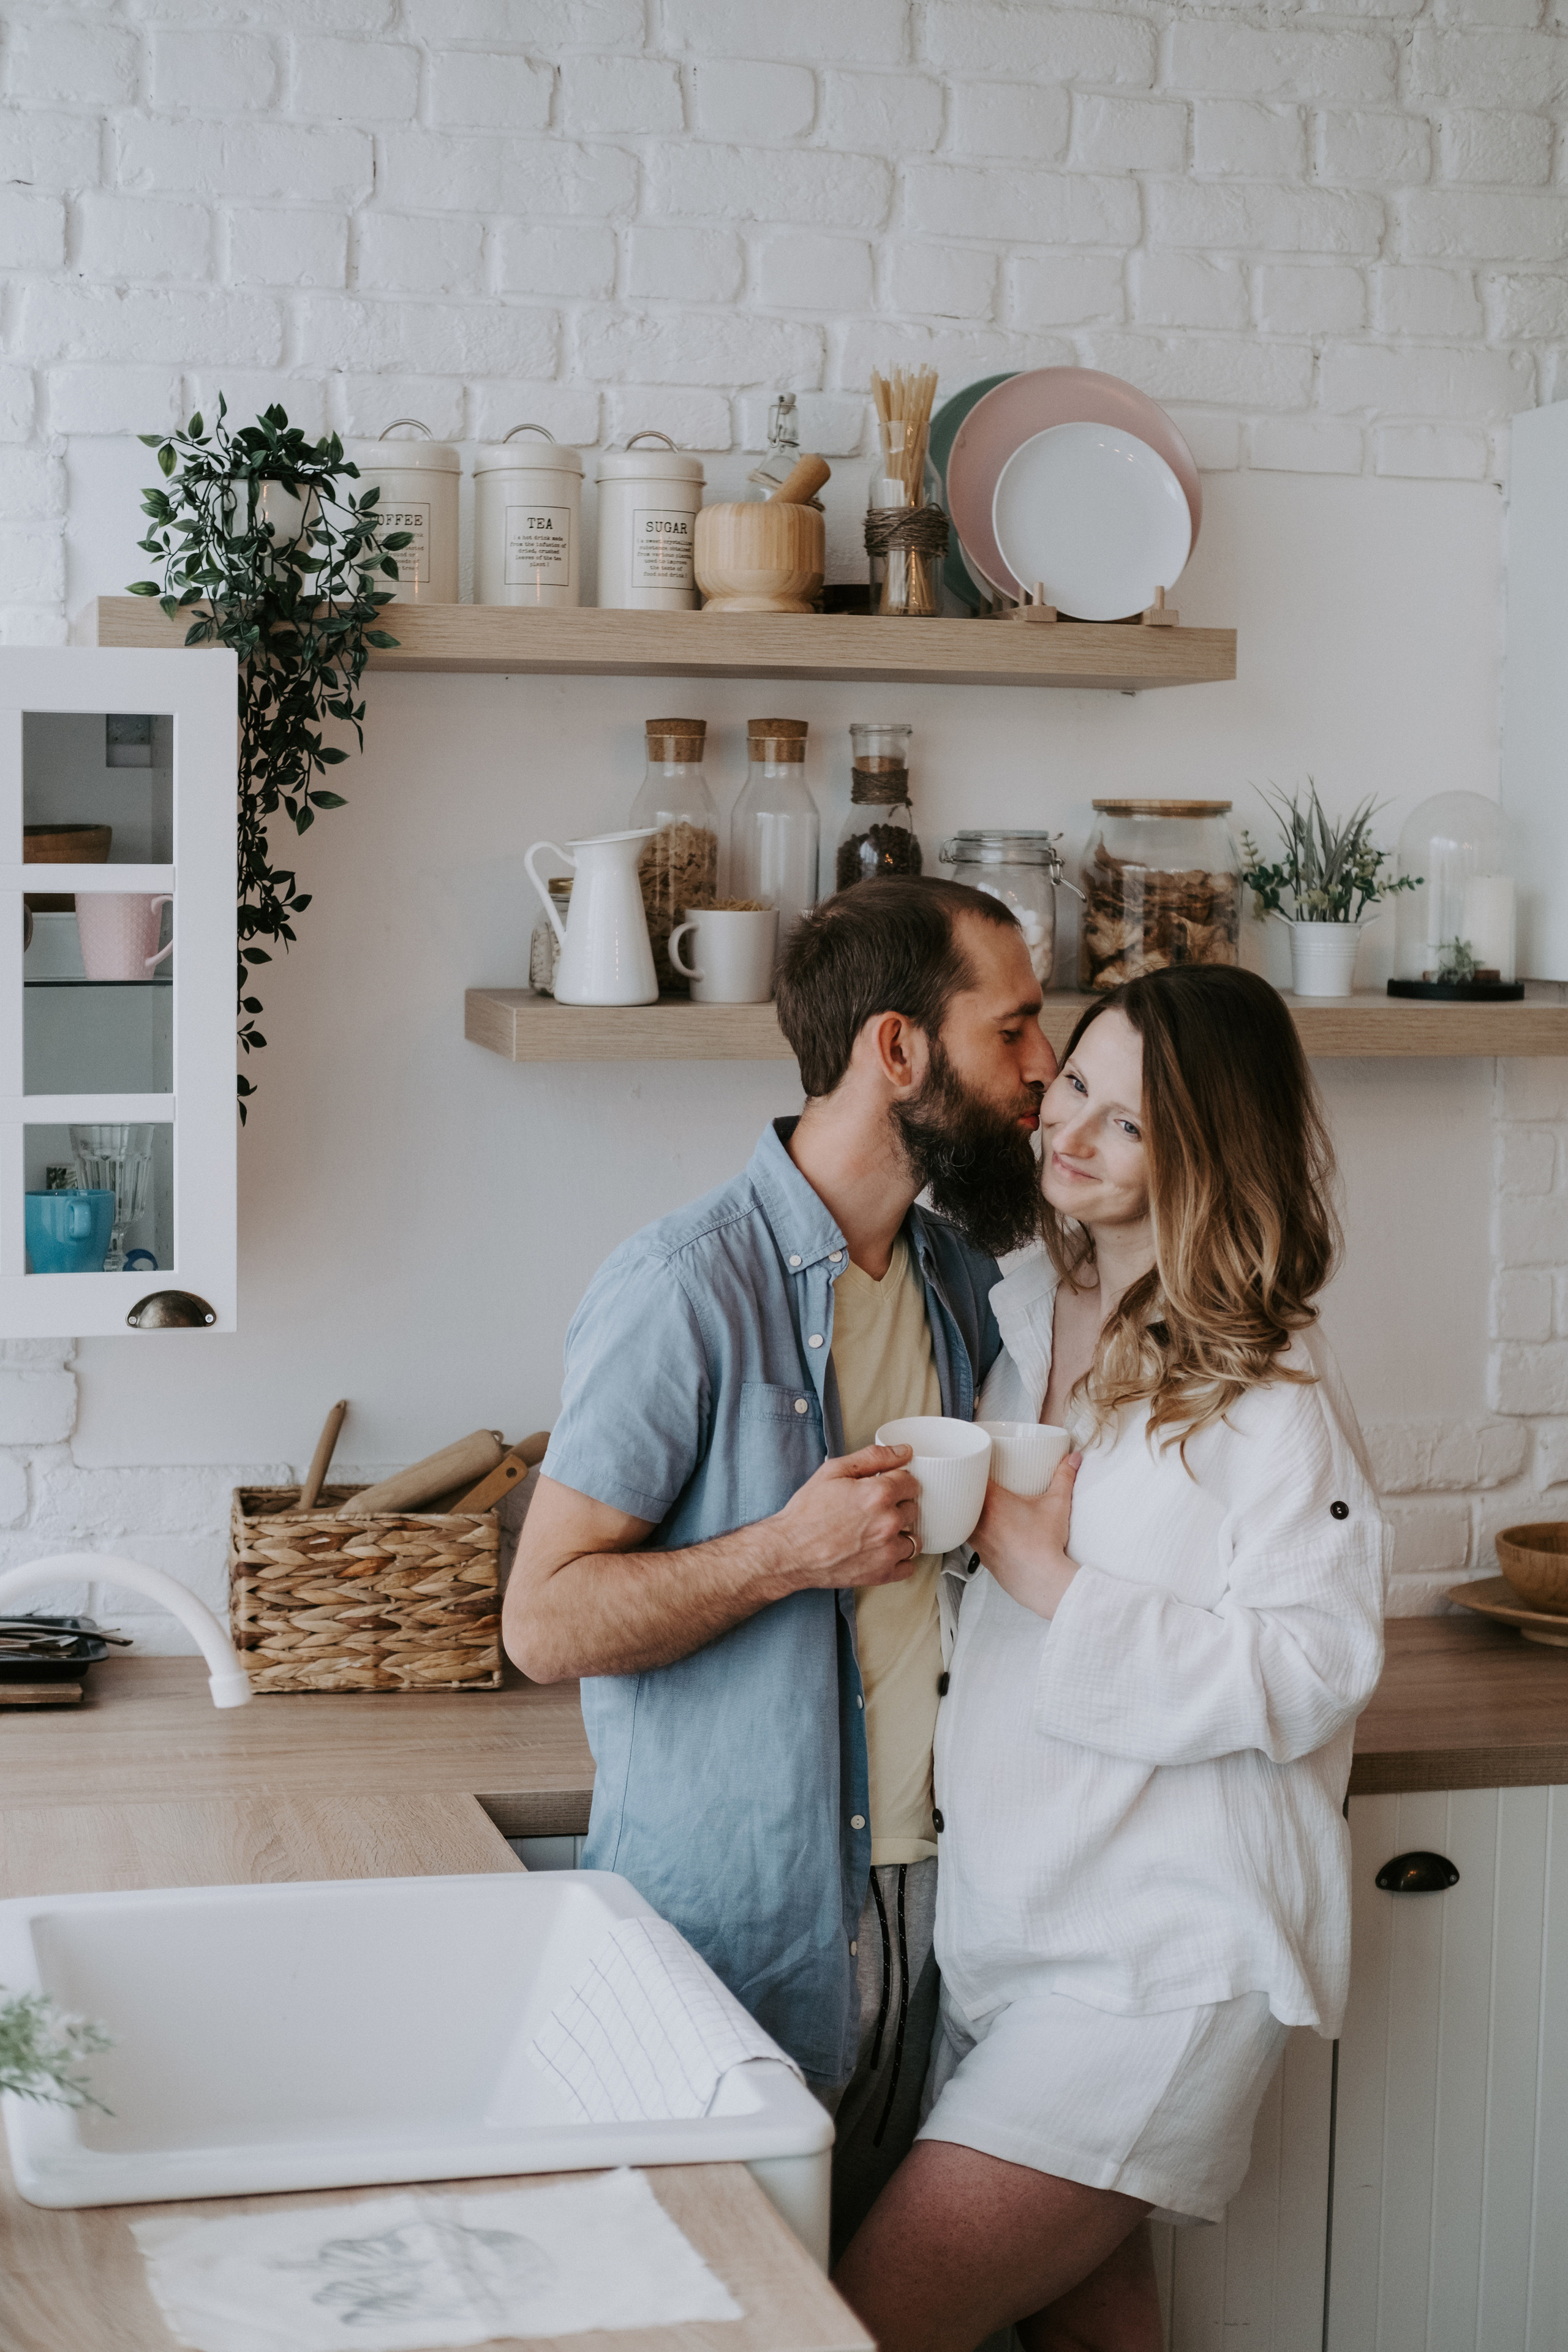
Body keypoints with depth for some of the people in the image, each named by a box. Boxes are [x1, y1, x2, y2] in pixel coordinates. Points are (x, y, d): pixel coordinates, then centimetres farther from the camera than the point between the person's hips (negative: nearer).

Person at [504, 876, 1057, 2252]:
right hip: (726, 1930, -7)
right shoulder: (687, 1287, -15)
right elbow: (546, 1622, -16)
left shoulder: (958, 1276, 9)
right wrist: (788, 1553, -25)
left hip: (914, 1917, 7)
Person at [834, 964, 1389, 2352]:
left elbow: (1314, 1672, -18)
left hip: (1163, 1959, -7)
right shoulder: (1023, 1315, 10)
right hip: (1004, 1915, 7)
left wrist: (1055, 1584, -19)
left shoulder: (1270, 1385, -14)